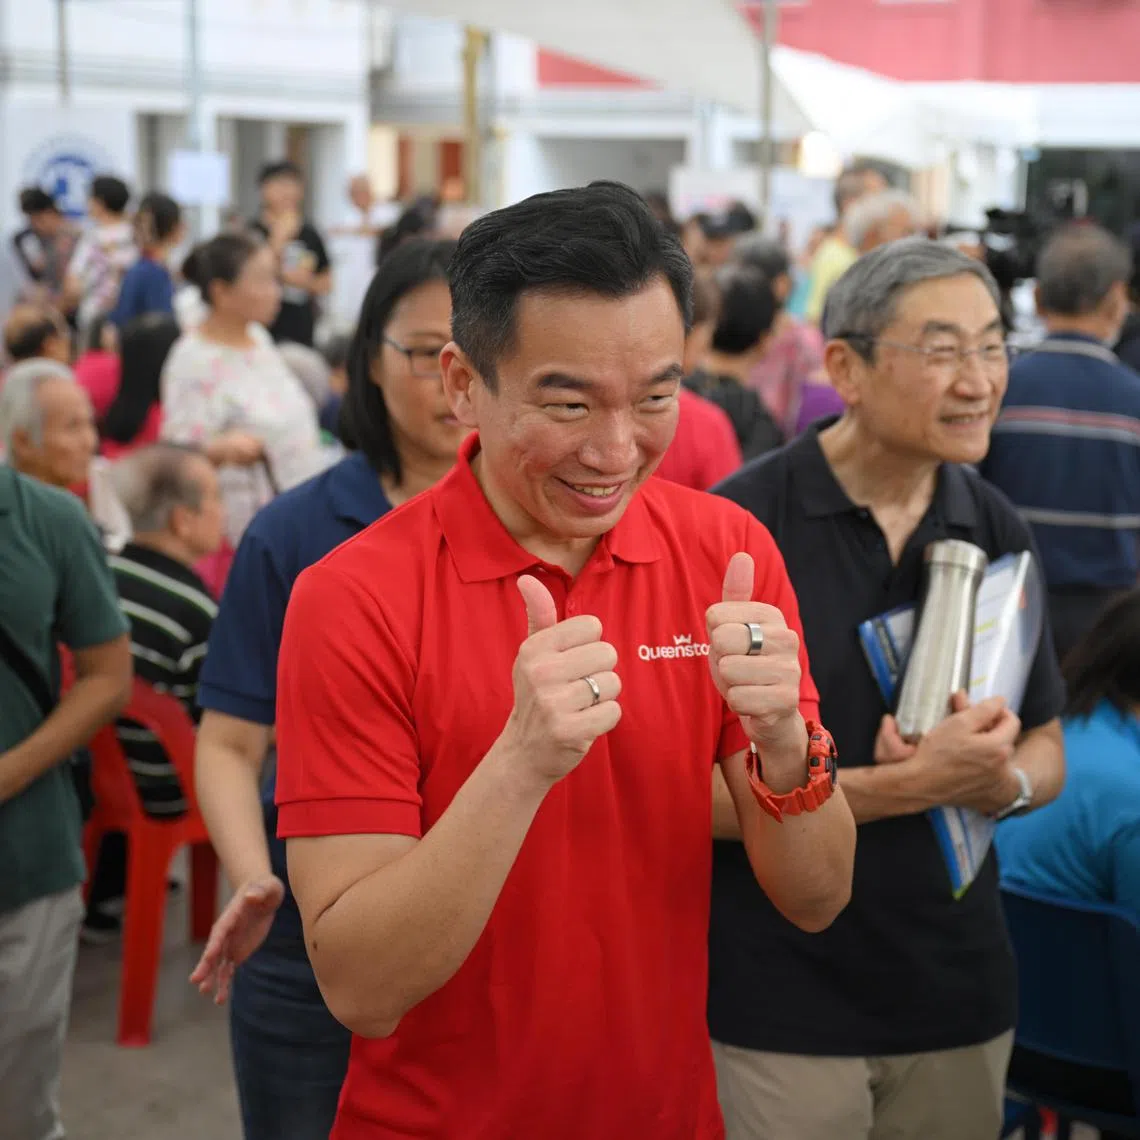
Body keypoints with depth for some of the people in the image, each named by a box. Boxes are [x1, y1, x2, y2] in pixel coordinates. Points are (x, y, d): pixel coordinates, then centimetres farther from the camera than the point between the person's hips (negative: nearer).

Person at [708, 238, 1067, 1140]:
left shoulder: (998, 532, 3)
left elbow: (1047, 751, 11)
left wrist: (1006, 780, -12)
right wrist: (910, 785, -22)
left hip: (960, 997, 5)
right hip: (781, 1005, -5)